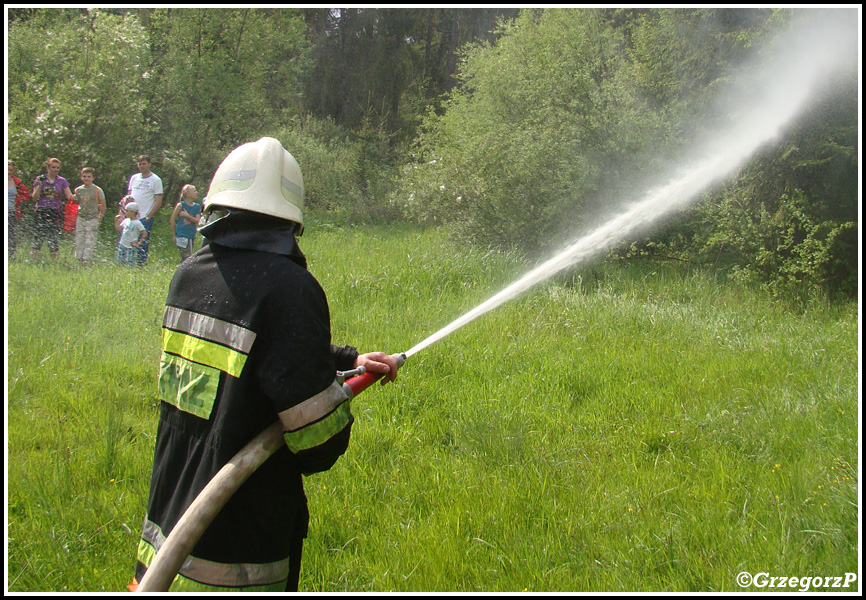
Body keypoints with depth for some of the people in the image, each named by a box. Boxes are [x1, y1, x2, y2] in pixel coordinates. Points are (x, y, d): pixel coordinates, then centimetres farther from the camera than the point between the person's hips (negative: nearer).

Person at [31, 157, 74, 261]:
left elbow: (69, 196, 4)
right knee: (39, 236, -9)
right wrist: (39, 185, -10)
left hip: (56, 212, 1)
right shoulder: (40, 180, 6)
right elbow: (35, 198, 2)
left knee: (54, 238, -2)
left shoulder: (62, 181, 10)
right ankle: (34, 259, -5)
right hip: (42, 212, -1)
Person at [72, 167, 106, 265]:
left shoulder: (97, 190, -4)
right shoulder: (78, 190, 6)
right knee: (79, 241, 3)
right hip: (80, 218, 4)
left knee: (90, 241, -6)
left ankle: (87, 260, -6)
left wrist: (100, 216, 0)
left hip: (93, 219, -4)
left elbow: (103, 205, 2)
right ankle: (79, 259, 10)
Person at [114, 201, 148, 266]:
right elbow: (118, 229, 14)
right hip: (122, 245, 6)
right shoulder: (126, 220, 7)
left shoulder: (137, 223, -11)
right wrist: (116, 220, 6)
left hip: (131, 247, -6)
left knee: (130, 265, -9)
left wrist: (138, 243, -13)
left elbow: (145, 234, -13)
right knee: (119, 263, 5)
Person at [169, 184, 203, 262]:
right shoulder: (181, 205, -5)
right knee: (188, 258, -13)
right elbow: (172, 220, -1)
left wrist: (187, 216, -14)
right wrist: (174, 236, 1)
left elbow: (197, 221, 0)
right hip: (182, 235, -6)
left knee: (185, 259, 10)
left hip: (191, 236, 6)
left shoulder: (197, 206, 9)